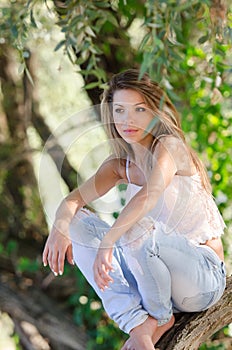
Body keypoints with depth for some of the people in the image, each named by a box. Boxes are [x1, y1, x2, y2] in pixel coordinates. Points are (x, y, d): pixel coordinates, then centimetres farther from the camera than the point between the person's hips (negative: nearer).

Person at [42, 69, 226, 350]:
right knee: (77, 222, -6)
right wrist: (61, 223, -30)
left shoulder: (169, 146, -14)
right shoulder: (120, 165, 8)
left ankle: (160, 317, -6)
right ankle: (138, 325, -16)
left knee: (137, 227, -34)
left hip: (204, 278, -7)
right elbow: (75, 198, -7)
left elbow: (149, 194, -34)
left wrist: (106, 243, -42)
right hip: (158, 274, 7)